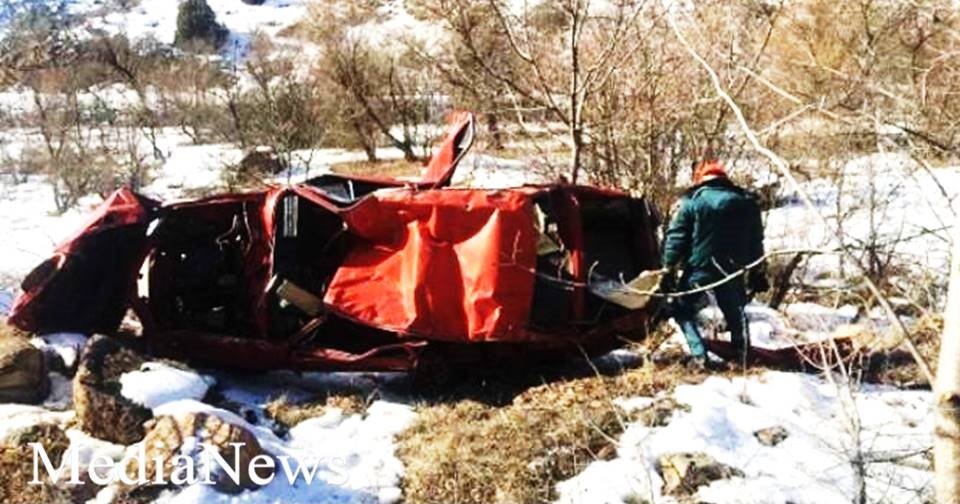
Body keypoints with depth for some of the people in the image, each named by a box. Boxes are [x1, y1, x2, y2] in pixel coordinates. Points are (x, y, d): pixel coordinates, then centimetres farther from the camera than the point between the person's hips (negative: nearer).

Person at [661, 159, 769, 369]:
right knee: (736, 315, 20)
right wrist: (757, 272, 20)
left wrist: (669, 269, -3)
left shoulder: (693, 200, -4)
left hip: (699, 269, -3)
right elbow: (756, 240, 13)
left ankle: (699, 356, -1)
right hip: (732, 271, 3)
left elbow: (676, 236, -7)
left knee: (683, 310, 13)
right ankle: (743, 361, 24)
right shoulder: (746, 201, 8)